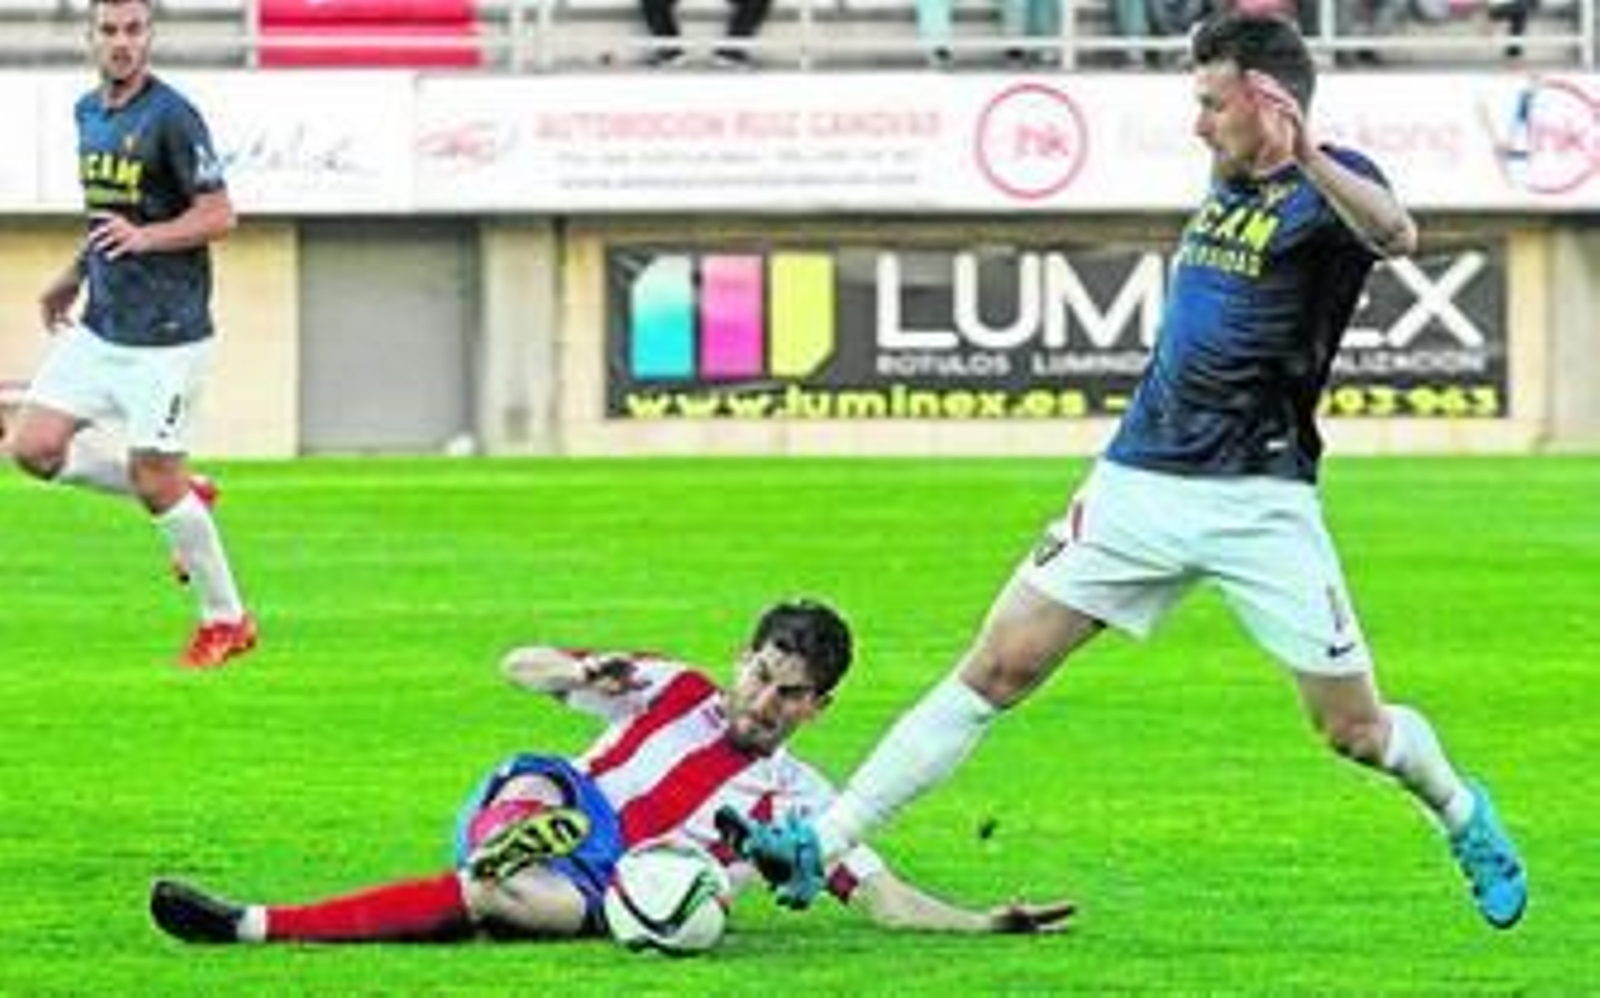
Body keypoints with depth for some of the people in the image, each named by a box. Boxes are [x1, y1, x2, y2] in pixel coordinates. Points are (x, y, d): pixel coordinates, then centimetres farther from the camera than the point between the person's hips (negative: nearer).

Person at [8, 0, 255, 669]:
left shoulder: (171, 117, -14)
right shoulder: (89, 113, 11)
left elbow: (219, 215, -15)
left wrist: (143, 238, -27)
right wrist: (73, 277, 21)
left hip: (165, 335, -8)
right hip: (99, 329, 8)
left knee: (153, 480, -6)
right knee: (33, 446, -1)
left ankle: (227, 621, 11)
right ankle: (183, 496, 16)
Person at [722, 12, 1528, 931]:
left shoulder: (1328, 186, -9)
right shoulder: (1226, 186, 14)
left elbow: (1396, 235, -35)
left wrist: (1308, 161, -50)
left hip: (1261, 501, -5)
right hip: (1141, 479, 5)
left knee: (1354, 727, 2)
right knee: (1001, 665, -4)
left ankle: (1462, 816, 34)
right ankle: (826, 843, -7)